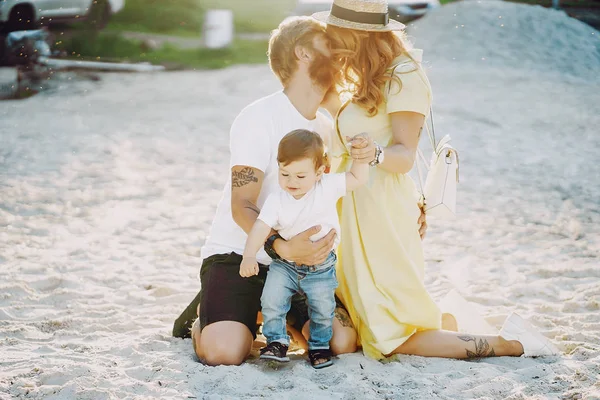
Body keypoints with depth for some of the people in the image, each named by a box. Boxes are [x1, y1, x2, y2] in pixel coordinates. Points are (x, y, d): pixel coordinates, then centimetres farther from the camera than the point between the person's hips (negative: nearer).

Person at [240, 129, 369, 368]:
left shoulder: (328, 187, -10)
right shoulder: (276, 200, -13)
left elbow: (358, 179, -2)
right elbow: (261, 228, -21)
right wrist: (249, 256, -34)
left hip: (321, 267, 0)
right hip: (285, 264, 0)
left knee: (323, 308, -1)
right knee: (271, 300, -13)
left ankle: (319, 345, 24)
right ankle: (277, 341, 7)